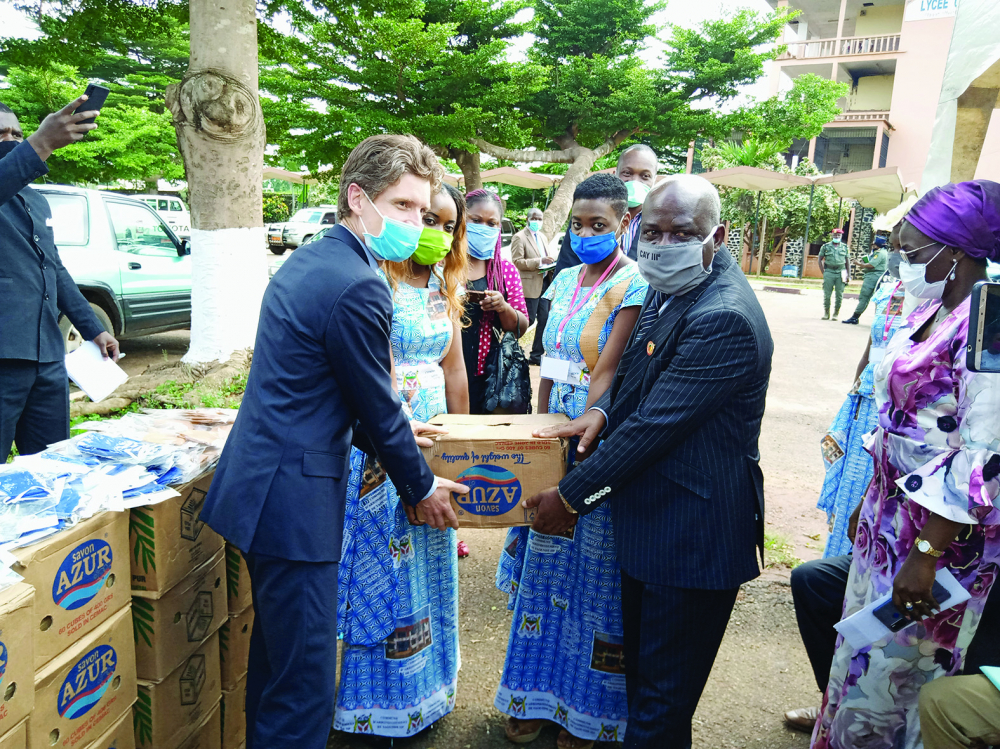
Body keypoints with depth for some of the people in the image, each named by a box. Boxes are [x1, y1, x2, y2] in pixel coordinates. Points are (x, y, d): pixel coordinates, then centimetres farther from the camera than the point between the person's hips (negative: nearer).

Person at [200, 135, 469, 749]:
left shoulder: (308, 261, 12)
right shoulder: (358, 287, -21)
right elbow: (378, 408, -13)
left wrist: (386, 433, 23)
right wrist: (420, 487, 2)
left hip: (261, 484, 11)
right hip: (295, 498, -11)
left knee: (277, 658, 25)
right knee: (305, 683, 2)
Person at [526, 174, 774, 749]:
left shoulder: (724, 318, -25)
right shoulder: (668, 289, 5)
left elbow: (654, 425, -25)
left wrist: (571, 497, -16)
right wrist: (604, 410, -4)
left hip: (693, 532, -9)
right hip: (649, 516, 9)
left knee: (663, 690, 9)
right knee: (640, 663, 26)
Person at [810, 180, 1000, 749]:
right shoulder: (933, 313, 7)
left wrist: (927, 553, -23)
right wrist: (870, 503, 18)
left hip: (939, 531, -8)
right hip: (891, 509, 8)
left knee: (895, 666, 7)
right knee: (864, 648, 21)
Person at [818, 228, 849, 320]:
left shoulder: (844, 247, 11)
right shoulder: (826, 246, 6)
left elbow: (847, 261, 14)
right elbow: (820, 259, 9)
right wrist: (823, 272, 1)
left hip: (840, 273, 1)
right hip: (829, 272, -1)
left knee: (839, 295, 0)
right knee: (827, 295, -1)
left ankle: (836, 314, 10)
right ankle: (826, 313, 12)